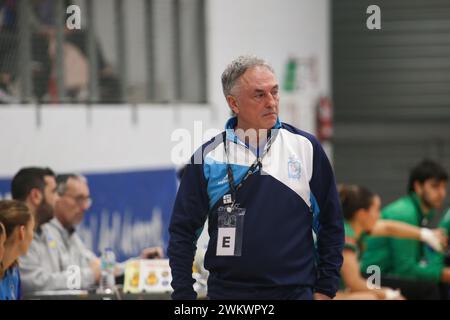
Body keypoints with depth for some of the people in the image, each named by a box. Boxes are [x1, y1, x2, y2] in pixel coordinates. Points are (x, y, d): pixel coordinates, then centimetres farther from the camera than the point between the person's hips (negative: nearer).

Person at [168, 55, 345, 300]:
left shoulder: (306, 148, 3)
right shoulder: (208, 157, 1)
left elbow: (331, 226, 8)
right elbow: (182, 232, 5)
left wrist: (325, 290, 4)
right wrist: (183, 294, 0)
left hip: (295, 291, 0)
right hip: (227, 291, 0)